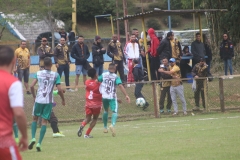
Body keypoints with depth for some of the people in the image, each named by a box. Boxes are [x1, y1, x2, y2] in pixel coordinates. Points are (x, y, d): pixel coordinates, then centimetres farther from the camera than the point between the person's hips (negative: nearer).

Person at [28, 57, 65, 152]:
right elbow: (59, 89, -6)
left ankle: (33, 138, -3)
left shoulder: (38, 73, 2)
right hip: (49, 101, -1)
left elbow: (32, 86, -5)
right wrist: (63, 100, 9)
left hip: (38, 99, 1)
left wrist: (34, 96, 11)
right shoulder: (55, 75, -1)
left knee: (35, 118, 17)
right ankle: (39, 143, -5)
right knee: (44, 121, 3)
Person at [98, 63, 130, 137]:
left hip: (104, 96, 3)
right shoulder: (116, 77, -4)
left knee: (106, 110, 24)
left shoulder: (103, 75, 4)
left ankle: (105, 127, 30)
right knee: (114, 111, -6)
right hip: (112, 97, -3)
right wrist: (126, 95, -20)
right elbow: (120, 86, -16)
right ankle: (112, 124, -34)